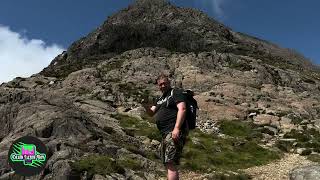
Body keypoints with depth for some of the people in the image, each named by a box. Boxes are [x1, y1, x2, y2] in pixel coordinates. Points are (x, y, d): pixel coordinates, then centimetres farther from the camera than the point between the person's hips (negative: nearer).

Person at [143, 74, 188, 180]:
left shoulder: (175, 93, 0)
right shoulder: (160, 99, 25)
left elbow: (182, 109, -14)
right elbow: (151, 113, 22)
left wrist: (177, 128, -25)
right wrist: (145, 105, -1)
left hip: (174, 132, -10)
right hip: (165, 134, 10)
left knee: (170, 163, -17)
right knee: (168, 164, 13)